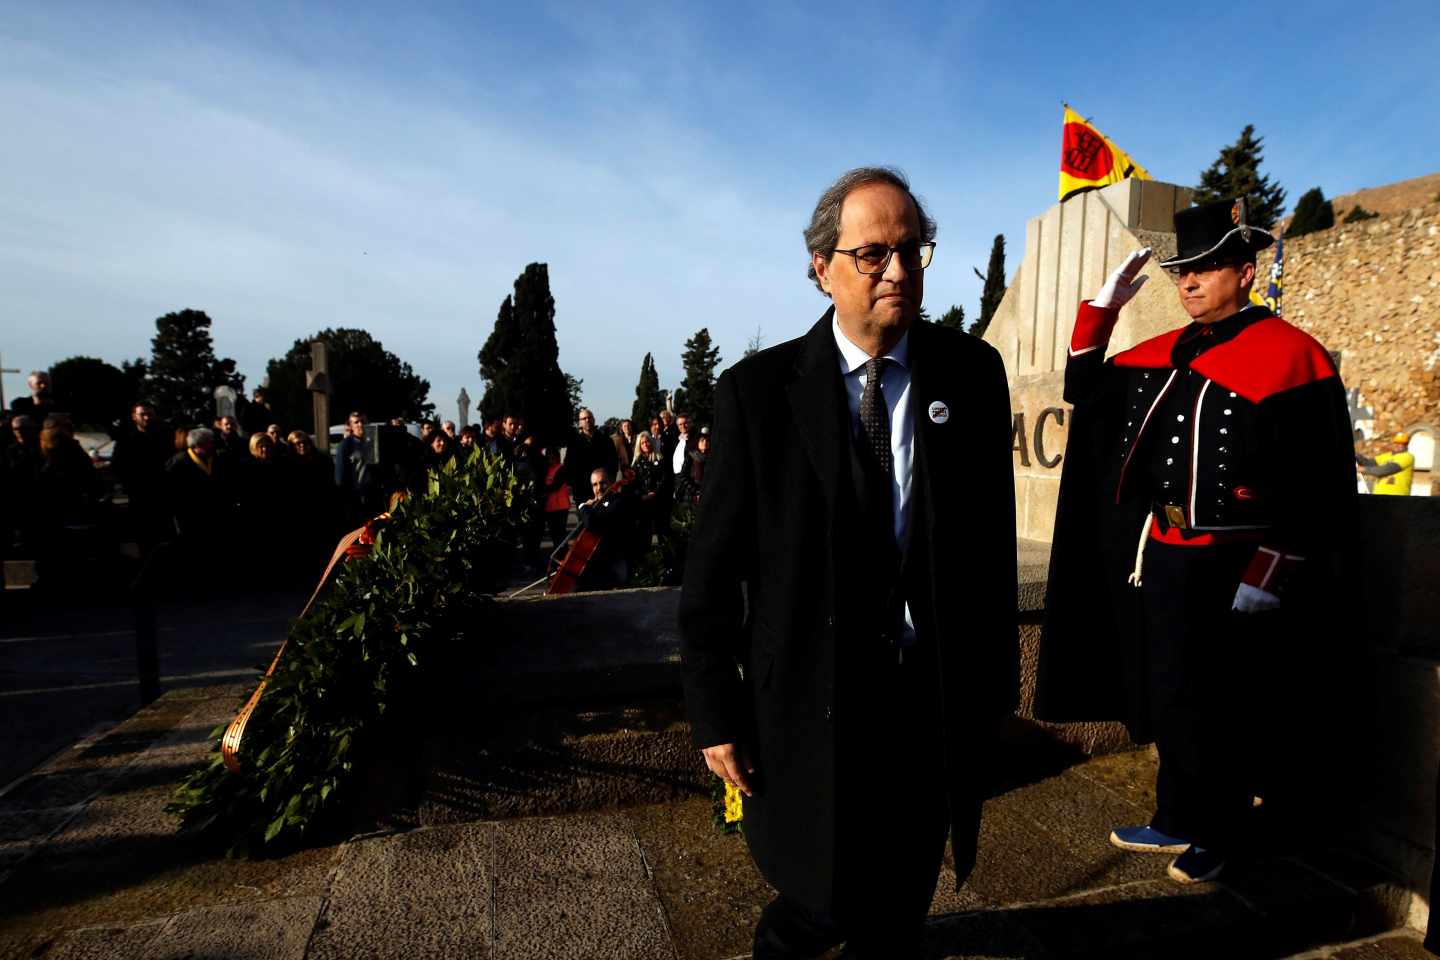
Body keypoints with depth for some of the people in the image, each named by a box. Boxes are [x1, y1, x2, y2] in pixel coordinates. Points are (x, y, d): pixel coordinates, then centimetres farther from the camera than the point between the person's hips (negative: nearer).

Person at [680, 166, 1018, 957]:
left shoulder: (972, 372, -2)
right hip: (812, 701, -2)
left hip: (936, 697, 3)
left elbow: (993, 535, 3)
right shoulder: (759, 389, -10)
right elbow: (712, 568, -7)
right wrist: (716, 715, -6)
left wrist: (997, 676, 7)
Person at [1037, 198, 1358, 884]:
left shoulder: (1289, 355, -10)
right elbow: (1086, 391, 18)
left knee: (1214, 711, 7)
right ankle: (1176, 821, 34)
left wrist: (1269, 578, -17)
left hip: (1227, 572, -6)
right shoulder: (1166, 355, 10)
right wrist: (1103, 306, 7)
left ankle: (1216, 836, 29)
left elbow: (1323, 485, -13)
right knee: (1166, 703, 16)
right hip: (1157, 561, 7)